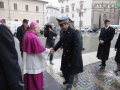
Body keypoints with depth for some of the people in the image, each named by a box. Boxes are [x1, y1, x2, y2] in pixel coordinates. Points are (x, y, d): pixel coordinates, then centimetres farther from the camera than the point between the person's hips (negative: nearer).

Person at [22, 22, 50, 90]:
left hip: (29, 60, 9)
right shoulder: (34, 37, -26)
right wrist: (48, 51, -5)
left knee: (30, 77, 24)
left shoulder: (27, 35, 2)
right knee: (35, 77, 10)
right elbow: (41, 49, -22)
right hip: (34, 61, -9)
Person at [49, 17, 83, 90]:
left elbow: (78, 47, -29)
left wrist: (74, 62, -31)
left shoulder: (75, 32, -24)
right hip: (65, 57, 6)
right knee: (64, 70, 22)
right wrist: (54, 49, -4)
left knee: (71, 72, 15)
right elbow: (60, 42, 12)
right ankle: (67, 80, 54)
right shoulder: (62, 33, -2)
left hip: (73, 58, -6)